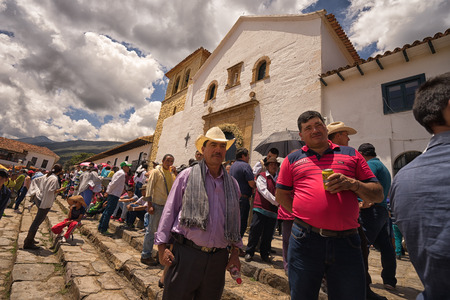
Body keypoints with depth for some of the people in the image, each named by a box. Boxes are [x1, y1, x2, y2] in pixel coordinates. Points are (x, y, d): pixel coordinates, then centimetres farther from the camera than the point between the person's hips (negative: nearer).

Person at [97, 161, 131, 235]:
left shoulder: (119, 173, 18)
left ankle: (100, 227, 24)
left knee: (107, 211, 15)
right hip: (114, 195, -10)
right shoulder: (122, 173, -13)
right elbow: (114, 183, -18)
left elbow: (112, 183, 19)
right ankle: (103, 230, 0)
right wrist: (108, 191, -10)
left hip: (111, 195, 10)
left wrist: (108, 191, 15)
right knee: (109, 212, -5)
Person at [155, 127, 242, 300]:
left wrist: (235, 252, 11)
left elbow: (235, 220, 13)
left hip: (218, 259, 4)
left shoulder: (232, 184, 9)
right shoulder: (187, 176, -2)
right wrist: (162, 247, -3)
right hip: (186, 253, -3)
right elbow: (170, 211, -1)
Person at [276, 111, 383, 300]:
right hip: (305, 240, 0)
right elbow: (281, 195, 12)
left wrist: (352, 183, -11)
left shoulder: (351, 155, 9)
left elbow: (378, 195, 8)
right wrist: (303, 215, 1)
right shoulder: (293, 159, 8)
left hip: (346, 241, 1)